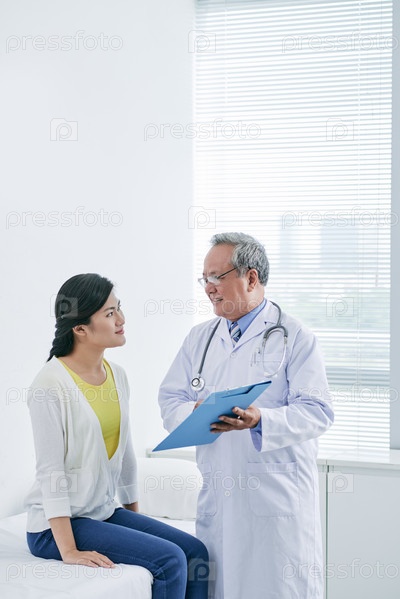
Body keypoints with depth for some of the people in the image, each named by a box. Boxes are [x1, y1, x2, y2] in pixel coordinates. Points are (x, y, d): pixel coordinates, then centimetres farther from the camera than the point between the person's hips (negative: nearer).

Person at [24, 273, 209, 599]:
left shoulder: (117, 375, 5)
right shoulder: (51, 385, -17)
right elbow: (50, 471, -20)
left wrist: (136, 516, 16)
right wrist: (69, 551, -22)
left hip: (105, 511, 8)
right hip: (58, 524, -7)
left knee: (195, 551, -5)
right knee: (170, 560, -19)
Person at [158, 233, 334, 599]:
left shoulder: (295, 338, -2)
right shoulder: (200, 338, 15)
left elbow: (317, 412, -10)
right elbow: (171, 400, 10)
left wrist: (261, 421, -26)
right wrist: (196, 415, -13)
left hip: (278, 496, -4)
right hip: (218, 496, 5)